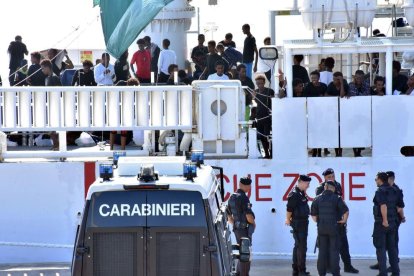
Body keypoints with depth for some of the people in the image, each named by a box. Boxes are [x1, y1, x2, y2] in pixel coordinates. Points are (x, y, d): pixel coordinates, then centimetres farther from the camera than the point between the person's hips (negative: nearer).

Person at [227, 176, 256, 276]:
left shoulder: (232, 197, 10)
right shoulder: (243, 198, -18)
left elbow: (228, 215, 18)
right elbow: (249, 215, -23)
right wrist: (253, 223, -5)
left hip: (236, 228, 9)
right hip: (245, 228, -9)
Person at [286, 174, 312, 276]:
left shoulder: (302, 193, 13)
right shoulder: (294, 194, -17)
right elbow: (289, 209, -19)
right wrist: (288, 220, -8)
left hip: (303, 223, 10)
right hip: (298, 223, -10)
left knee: (298, 247, 14)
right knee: (301, 247, -9)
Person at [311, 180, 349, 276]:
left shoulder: (317, 199, 3)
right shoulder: (336, 198, -7)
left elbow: (313, 214, 5)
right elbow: (346, 211, -14)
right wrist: (344, 220, 1)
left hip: (321, 228, 3)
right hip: (333, 227, -3)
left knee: (322, 250, 9)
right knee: (334, 250, 2)